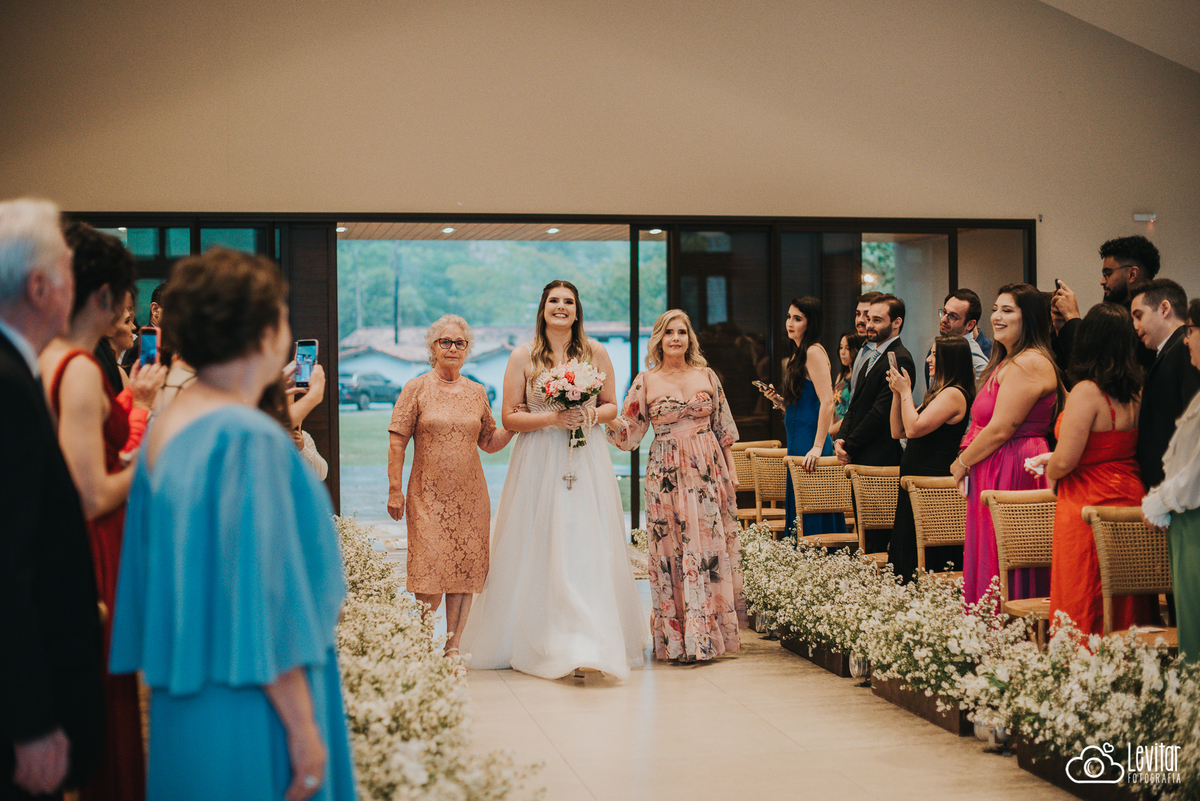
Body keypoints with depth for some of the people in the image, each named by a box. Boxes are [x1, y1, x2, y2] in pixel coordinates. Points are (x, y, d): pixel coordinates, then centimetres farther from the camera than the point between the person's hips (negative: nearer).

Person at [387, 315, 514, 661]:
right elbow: (397, 441, -1)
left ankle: (452, 647, 11)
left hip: (470, 497, 3)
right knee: (430, 570, -7)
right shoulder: (417, 389, 1)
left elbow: (490, 442, 18)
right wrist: (394, 489, -7)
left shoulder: (476, 392, 11)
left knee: (465, 569, 2)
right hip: (429, 496, -3)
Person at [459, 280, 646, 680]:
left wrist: (592, 414, -8)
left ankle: (589, 645, -4)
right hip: (539, 464, -1)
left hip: (586, 463, 1)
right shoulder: (523, 356, 2)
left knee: (587, 548, -5)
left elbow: (611, 406, 13)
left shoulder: (595, 352, 8)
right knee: (539, 551, -2)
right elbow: (510, 417, -1)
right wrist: (552, 418, -14)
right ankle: (534, 639, 9)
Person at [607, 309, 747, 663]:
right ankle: (679, 639, 3)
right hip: (668, 475, -1)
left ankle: (714, 631, 10)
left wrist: (730, 469, 9)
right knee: (672, 551, -2)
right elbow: (628, 431, 2)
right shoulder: (646, 382, 4)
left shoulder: (707, 376, 8)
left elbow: (723, 427, 12)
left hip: (709, 470, 1)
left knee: (713, 548, 1)